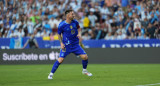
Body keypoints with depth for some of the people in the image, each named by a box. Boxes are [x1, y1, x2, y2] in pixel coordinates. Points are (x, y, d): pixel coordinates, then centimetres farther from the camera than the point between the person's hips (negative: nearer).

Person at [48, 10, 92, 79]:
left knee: (85, 57, -4)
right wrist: (61, 43, -8)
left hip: (75, 44, 4)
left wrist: (79, 34, -1)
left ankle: (84, 70, 23)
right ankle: (51, 74, 0)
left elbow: (78, 28, 18)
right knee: (60, 60, -15)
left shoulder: (75, 22, -3)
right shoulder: (61, 25, -14)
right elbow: (59, 34, 1)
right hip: (66, 45, -4)